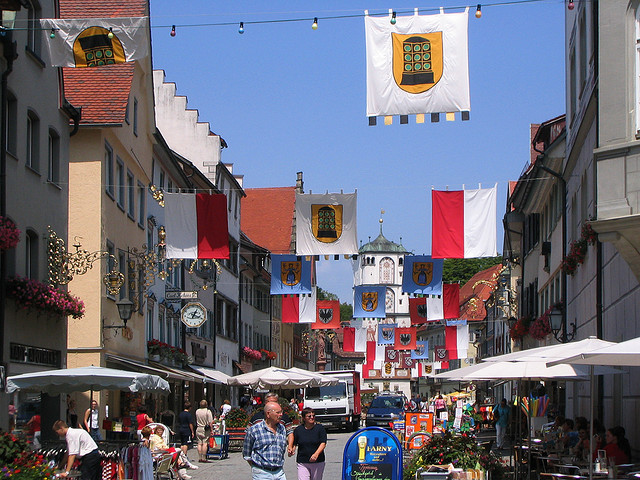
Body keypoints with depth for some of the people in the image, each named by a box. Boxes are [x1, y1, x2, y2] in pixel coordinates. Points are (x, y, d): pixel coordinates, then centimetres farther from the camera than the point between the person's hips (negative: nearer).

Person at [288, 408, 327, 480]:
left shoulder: (320, 428, 2)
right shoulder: (298, 429, 7)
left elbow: (323, 443, -6)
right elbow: (294, 444, 14)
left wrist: (316, 454, -21)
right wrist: (291, 450, -9)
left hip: (318, 463, 0)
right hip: (302, 463, 0)